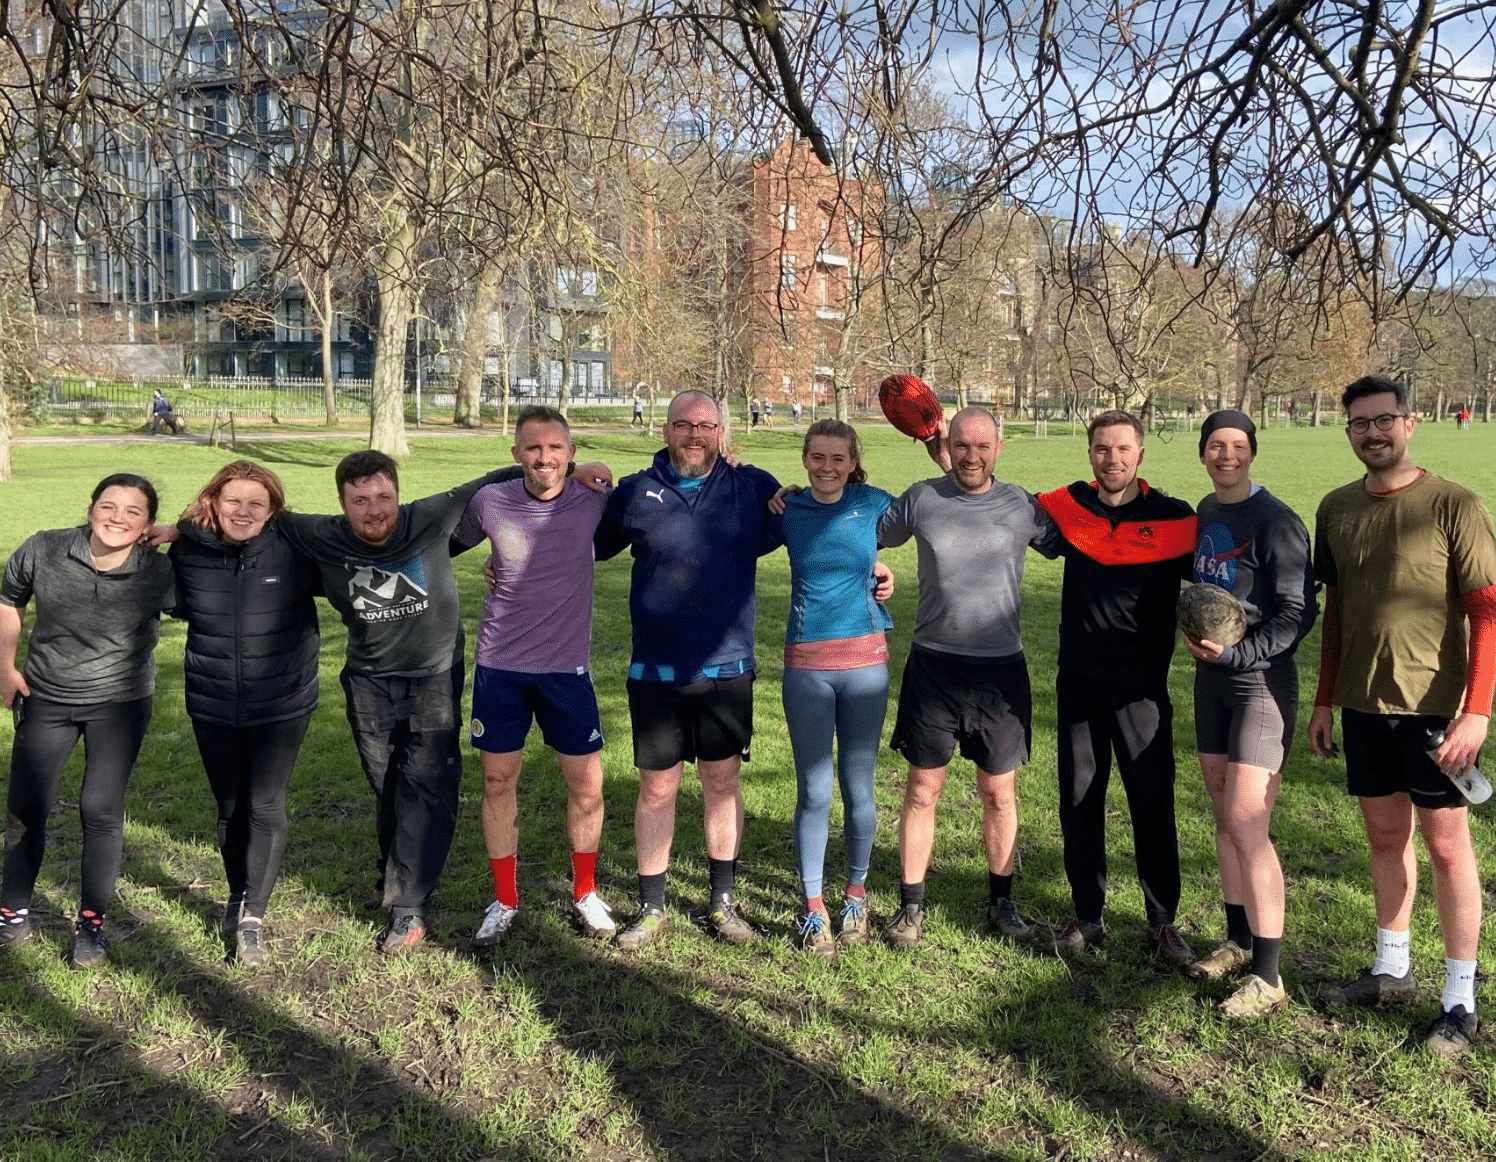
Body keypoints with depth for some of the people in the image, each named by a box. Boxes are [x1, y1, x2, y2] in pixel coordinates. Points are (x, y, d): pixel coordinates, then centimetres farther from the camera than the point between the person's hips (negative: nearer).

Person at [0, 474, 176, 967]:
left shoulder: (159, 574, -20)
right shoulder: (43, 551, -15)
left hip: (120, 703, -2)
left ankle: (91, 922, 15)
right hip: (45, 698, 2)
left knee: (101, 809, -3)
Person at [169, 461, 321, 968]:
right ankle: (238, 896, 37)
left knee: (266, 808, -1)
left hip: (281, 704, -3)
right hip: (213, 704, 3)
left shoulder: (294, 549, -13)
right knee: (230, 808, 16)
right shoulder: (187, 550, -6)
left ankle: (252, 916, 10)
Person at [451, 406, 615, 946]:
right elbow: (446, 543, 11)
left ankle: (585, 893, 27)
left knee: (587, 782, 5)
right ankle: (504, 901, 25)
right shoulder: (489, 501, -8)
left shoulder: (594, 501, -8)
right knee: (497, 780, 7)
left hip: (566, 667, 0)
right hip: (500, 665, 0)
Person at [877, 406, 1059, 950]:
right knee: (922, 790, 6)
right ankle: (911, 906, 19)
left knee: (1000, 791, 11)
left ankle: (1001, 901, 29)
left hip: (1001, 670, 1)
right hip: (933, 665, 0)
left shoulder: (1023, 505, 0)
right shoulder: (921, 498, 0)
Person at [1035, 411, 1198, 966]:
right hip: (1078, 680, 3)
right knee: (1078, 802, 10)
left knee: (1153, 804, 2)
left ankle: (1163, 921, 19)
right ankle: (1087, 916, 24)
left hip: (1142, 684, -3)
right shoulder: (1066, 506, 3)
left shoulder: (1176, 519, -4)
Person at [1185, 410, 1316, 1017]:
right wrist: (1193, 631, 4)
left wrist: (1235, 653, -21)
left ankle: (1267, 977, -1)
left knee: (1247, 824, -10)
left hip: (1262, 681, -7)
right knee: (1224, 814, 13)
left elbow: (1298, 612, -15)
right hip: (1212, 677, 8)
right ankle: (1239, 940, 28)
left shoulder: (1274, 521, -13)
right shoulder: (1205, 512, 10)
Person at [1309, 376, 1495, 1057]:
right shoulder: (1337, 509, 6)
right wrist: (1325, 701, 13)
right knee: (1386, 836, 15)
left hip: (1434, 706, -5)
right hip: (1363, 703, 5)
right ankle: (1392, 972, 29)